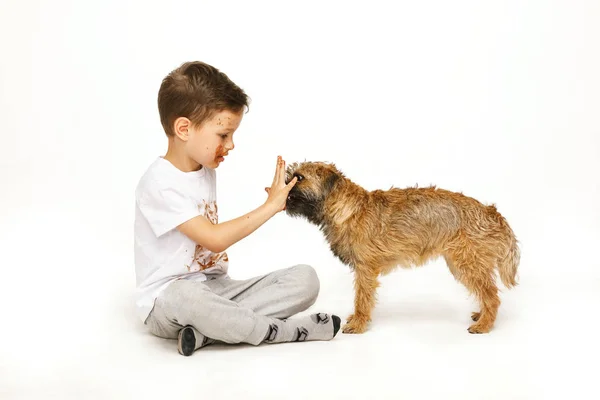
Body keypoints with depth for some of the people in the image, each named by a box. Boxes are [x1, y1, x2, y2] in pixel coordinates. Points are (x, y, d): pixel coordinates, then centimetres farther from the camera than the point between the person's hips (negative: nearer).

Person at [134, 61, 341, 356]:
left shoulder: (206, 170, 10)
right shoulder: (160, 183, -18)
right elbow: (214, 239, -23)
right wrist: (270, 206, -18)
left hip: (216, 287, 8)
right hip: (167, 299, -7)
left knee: (305, 279, -11)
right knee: (185, 298, -45)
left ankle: (206, 331, -22)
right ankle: (287, 330, -24)